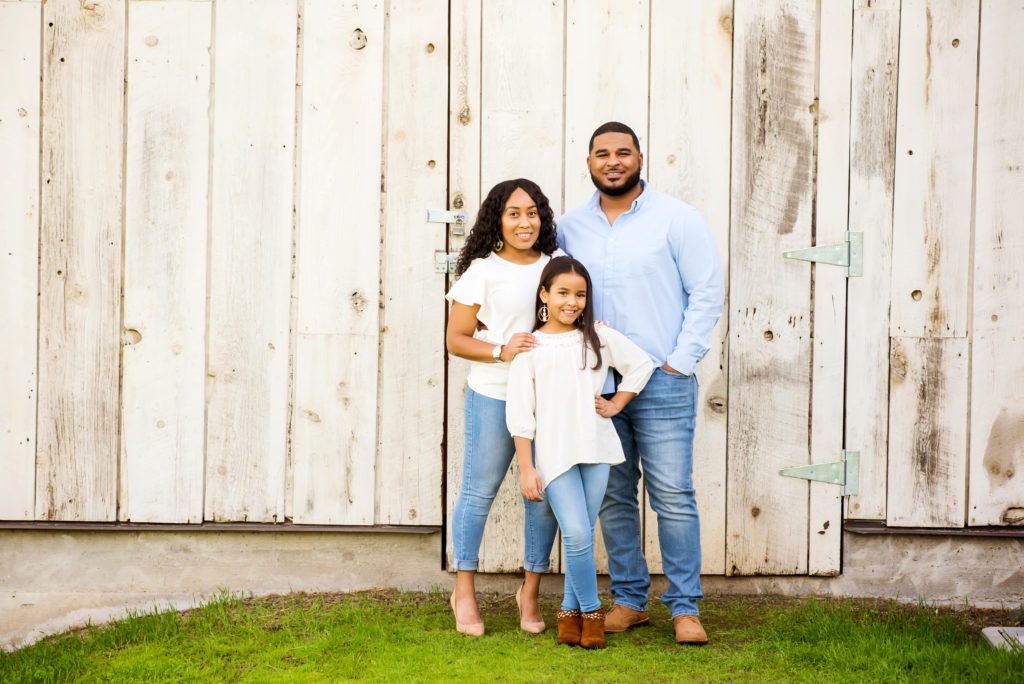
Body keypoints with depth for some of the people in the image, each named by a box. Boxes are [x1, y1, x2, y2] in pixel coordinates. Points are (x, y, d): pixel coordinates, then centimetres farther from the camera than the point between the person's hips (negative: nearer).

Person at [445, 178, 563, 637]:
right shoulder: (482, 271, -3)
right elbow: (456, 339, -2)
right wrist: (501, 350, -17)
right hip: (493, 397, -4)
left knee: (544, 495, 7)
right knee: (479, 491, 3)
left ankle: (530, 592, 20)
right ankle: (464, 590, 18)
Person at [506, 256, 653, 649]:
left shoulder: (599, 338, 6)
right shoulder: (531, 348, 0)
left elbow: (641, 365, 17)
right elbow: (519, 412, -1)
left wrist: (615, 405, 7)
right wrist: (526, 468, -5)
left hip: (596, 448, 3)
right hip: (554, 453, -2)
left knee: (582, 534, 4)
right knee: (577, 533, -14)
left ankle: (570, 610, 20)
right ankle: (590, 610, 5)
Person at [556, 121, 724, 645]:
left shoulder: (676, 219, -2)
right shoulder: (570, 227, 10)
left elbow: (707, 292, -3)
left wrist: (680, 362, -8)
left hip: (662, 384, -4)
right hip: (596, 383, 4)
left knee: (673, 496, -3)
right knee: (613, 496, 8)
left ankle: (685, 607, 5)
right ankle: (628, 600, 19)